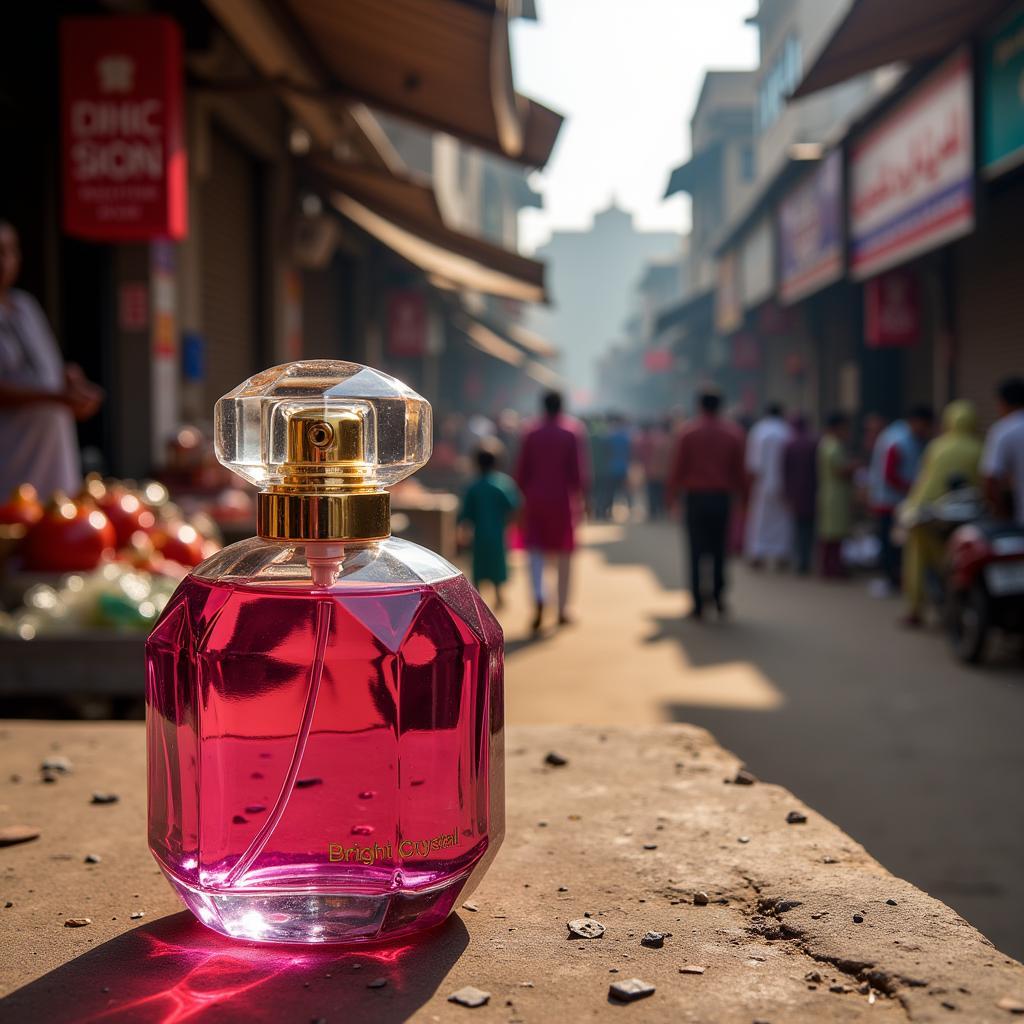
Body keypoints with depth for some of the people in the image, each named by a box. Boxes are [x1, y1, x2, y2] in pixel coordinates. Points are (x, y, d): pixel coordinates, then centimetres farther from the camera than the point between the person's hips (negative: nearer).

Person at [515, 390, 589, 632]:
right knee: (564, 554, 9)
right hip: (563, 500, -1)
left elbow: (522, 471, 3)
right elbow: (579, 469, -5)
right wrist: (580, 496, 2)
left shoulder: (531, 433, 3)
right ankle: (562, 609, 12)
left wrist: (525, 495, 11)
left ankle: (538, 597, -21)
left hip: (536, 500, 1)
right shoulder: (573, 431, -1)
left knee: (536, 550, 4)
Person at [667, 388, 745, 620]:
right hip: (722, 497, 2)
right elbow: (738, 469, 6)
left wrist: (672, 496, 5)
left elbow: (678, 468, -3)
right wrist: (736, 492, 17)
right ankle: (718, 597, 5)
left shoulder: (688, 432, -2)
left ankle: (698, 605, -1)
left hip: (696, 497, -1)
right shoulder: (733, 433, 4)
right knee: (719, 550, 12)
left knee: (696, 552, 2)